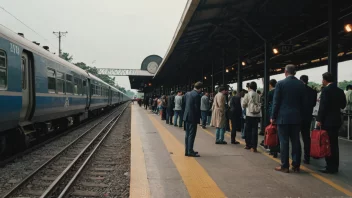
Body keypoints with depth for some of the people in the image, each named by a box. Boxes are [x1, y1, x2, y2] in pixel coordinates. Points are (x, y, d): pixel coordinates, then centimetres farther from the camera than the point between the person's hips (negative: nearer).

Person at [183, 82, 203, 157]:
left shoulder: (187, 93, 7)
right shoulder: (197, 95, -17)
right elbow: (197, 108, -16)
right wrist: (198, 118, -5)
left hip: (186, 117, 8)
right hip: (193, 118, -8)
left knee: (187, 134, 14)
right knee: (191, 135, -1)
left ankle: (187, 151, 20)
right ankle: (190, 152, 3)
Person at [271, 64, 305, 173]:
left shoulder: (280, 83, -7)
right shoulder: (301, 84, 6)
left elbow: (276, 102, -7)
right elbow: (302, 102, 8)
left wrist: (273, 117, -1)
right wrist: (300, 114, 15)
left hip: (283, 117, -4)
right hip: (296, 117, 4)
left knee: (284, 142, 0)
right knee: (296, 141, 8)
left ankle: (285, 166, 3)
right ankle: (296, 165, 12)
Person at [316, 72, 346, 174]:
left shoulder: (326, 90, -14)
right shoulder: (340, 91, 9)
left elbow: (323, 106, -18)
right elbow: (343, 105, 14)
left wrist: (319, 120, -13)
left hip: (327, 121, -8)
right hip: (336, 120, 8)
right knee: (334, 144, 14)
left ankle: (330, 167, 0)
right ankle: (334, 166, 21)